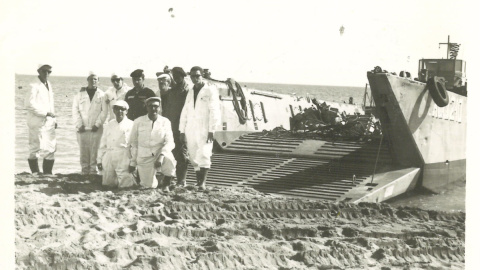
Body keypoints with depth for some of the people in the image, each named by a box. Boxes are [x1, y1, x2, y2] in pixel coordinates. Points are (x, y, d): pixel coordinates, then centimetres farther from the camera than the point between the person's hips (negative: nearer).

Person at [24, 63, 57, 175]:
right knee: (35, 149, -2)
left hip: (48, 122, 8)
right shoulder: (34, 86, -9)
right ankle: (35, 173, 4)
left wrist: (54, 119, 15)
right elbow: (29, 104, -19)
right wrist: (45, 113, -18)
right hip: (37, 123, -8)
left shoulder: (48, 85, 16)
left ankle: (48, 173, 13)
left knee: (51, 149, 7)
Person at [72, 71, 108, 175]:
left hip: (95, 129, -1)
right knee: (83, 151, 0)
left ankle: (93, 171, 3)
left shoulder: (102, 95, 6)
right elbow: (75, 110, 5)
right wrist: (79, 124, -5)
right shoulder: (80, 94, 9)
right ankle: (84, 171, 7)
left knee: (94, 151, -3)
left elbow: (104, 111, 1)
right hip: (82, 129, 1)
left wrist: (97, 124, -9)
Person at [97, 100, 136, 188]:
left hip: (123, 157, -5)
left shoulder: (131, 125, 2)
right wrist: (99, 160, 13)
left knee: (124, 184, -13)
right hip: (108, 157, 5)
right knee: (107, 183, 3)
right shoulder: (109, 125, 17)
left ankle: (133, 177, 16)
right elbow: (103, 144, 18)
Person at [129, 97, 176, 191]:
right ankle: (157, 175, 32)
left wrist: (161, 156, -28)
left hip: (160, 153, -1)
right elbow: (134, 143, 6)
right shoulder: (138, 122, -2)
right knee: (150, 186, -5)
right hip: (144, 157, 1)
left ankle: (166, 185, -9)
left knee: (169, 159, -35)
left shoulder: (165, 122, -3)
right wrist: (133, 162, 6)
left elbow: (170, 142, -11)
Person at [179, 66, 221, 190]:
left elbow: (214, 111, -7)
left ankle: (202, 183, -18)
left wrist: (211, 130, -14)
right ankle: (199, 182, 10)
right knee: (194, 157, 4)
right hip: (191, 131, 6)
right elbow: (185, 112, 20)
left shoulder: (210, 90, 0)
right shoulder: (190, 93, 18)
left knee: (204, 155, -17)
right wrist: (182, 131, 13)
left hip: (204, 130, -6)